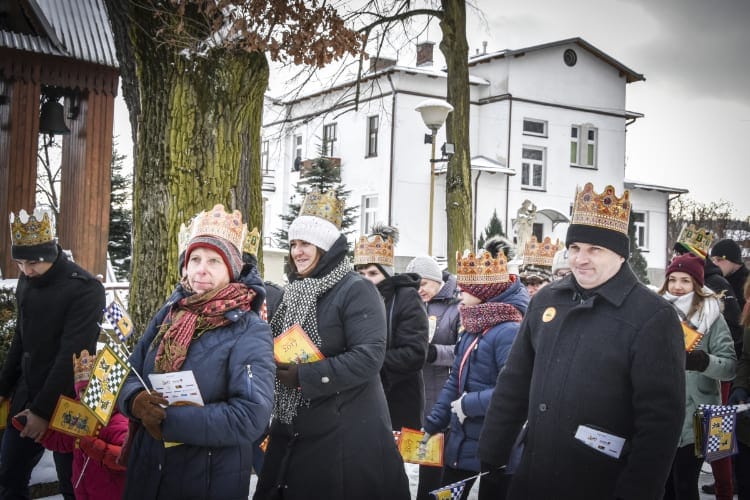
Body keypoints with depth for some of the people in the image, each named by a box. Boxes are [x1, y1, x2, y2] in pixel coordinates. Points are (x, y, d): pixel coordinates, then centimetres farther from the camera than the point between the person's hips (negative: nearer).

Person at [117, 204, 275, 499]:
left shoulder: (250, 332, -13)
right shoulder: (168, 314, 3)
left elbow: (251, 416, -24)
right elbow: (130, 377, 4)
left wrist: (167, 421, -22)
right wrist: (136, 402, -19)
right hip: (147, 470, 5)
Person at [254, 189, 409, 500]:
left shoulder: (356, 291, -11)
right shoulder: (294, 292, 13)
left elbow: (368, 358, -22)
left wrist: (305, 376, -22)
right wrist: (275, 367, 1)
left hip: (347, 434, -7)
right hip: (292, 431, 7)